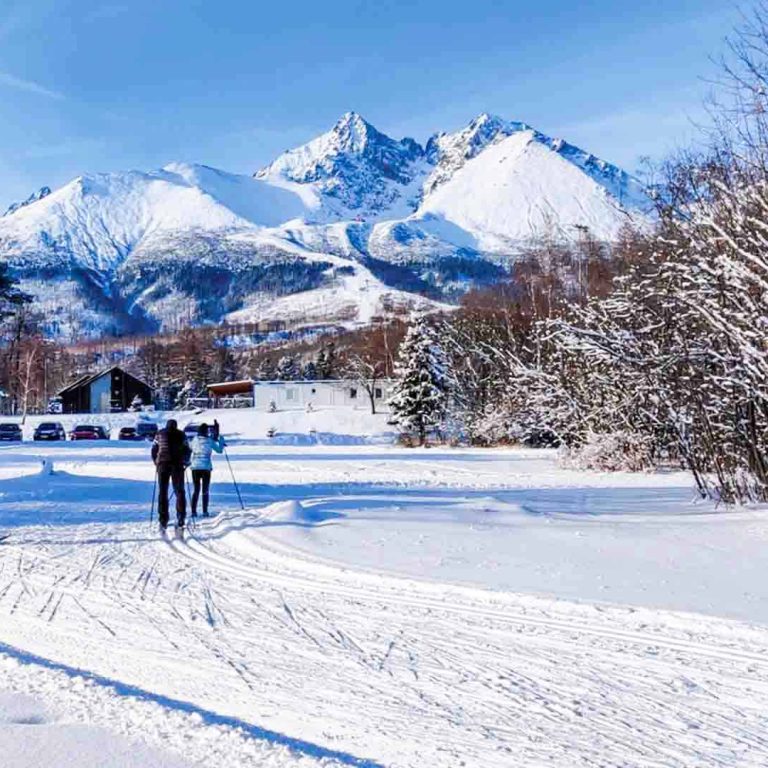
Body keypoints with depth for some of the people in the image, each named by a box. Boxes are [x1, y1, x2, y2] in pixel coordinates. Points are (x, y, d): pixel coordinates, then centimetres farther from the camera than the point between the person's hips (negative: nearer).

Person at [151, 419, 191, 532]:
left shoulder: (160, 434, 13)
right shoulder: (181, 434, 12)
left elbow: (154, 450, 10)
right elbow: (187, 451, 9)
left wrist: (156, 462, 22)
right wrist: (185, 462, 25)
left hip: (163, 464, 0)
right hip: (178, 465, 0)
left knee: (162, 492, 3)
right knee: (179, 492, 4)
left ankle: (163, 521, -4)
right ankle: (180, 520, -6)